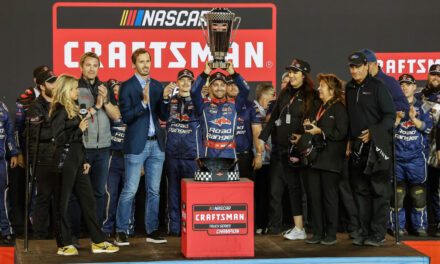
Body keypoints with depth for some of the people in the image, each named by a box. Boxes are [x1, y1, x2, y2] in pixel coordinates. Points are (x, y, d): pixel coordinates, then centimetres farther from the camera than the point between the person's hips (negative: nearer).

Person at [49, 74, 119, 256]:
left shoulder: (72, 109, 18)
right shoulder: (59, 111, -10)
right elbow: (59, 138, -16)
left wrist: (85, 160, 16)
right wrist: (79, 129, -16)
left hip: (77, 160, 9)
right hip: (66, 160, -9)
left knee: (88, 200, 7)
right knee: (64, 202, -1)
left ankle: (98, 242, 9)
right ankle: (64, 245, 5)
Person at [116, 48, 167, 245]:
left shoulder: (157, 86, 12)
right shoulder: (127, 86, -4)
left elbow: (163, 116, 11)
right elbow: (126, 117, -10)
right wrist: (143, 102, -21)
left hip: (156, 144, 5)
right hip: (136, 145, -5)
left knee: (154, 190, 9)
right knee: (129, 190, -3)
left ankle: (152, 231, 16)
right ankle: (121, 231, 5)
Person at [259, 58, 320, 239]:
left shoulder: (312, 97, -4)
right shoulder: (285, 94, 15)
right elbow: (274, 117, 20)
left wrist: (302, 136, -20)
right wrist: (263, 138, 17)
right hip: (279, 148, 6)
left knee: (294, 187, -5)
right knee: (275, 189, 6)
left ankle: (299, 228, -1)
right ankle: (273, 227, 13)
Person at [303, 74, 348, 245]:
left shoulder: (339, 108, -6)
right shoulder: (320, 108, 18)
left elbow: (341, 133, -15)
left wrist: (320, 131, -15)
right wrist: (309, 127, 8)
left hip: (330, 160, -8)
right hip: (315, 159, 8)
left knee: (329, 196, -1)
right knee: (313, 195, 5)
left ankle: (331, 234, 7)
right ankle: (318, 233, 12)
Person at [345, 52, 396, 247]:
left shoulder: (377, 86, -5)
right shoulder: (349, 88, 14)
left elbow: (390, 115, -7)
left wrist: (373, 132, -16)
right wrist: (350, 139, 11)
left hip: (376, 146, -6)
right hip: (357, 147, 6)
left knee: (379, 191, -3)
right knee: (361, 191, 8)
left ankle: (378, 234, -1)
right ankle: (365, 232, 14)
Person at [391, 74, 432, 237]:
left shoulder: (422, 107, 8)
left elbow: (427, 128, -1)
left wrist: (414, 118, -14)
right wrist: (398, 117, -13)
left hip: (417, 156, 0)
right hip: (397, 156, 1)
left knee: (418, 192, -1)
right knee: (397, 192, -2)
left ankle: (420, 225, 8)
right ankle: (398, 226, 6)